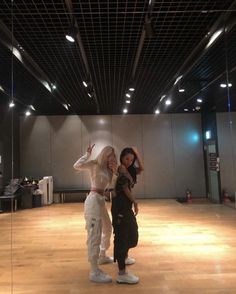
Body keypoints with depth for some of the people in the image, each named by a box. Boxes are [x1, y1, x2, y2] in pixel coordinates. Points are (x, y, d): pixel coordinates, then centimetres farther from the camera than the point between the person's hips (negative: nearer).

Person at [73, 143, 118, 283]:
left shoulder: (107, 168, 13)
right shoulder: (95, 164, -9)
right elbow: (77, 166, -24)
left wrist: (115, 171, -3)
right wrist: (88, 154, -16)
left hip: (101, 200, 10)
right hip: (94, 200, -10)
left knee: (108, 229, 25)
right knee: (95, 235, -7)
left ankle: (102, 256, 45)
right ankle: (94, 272, 2)